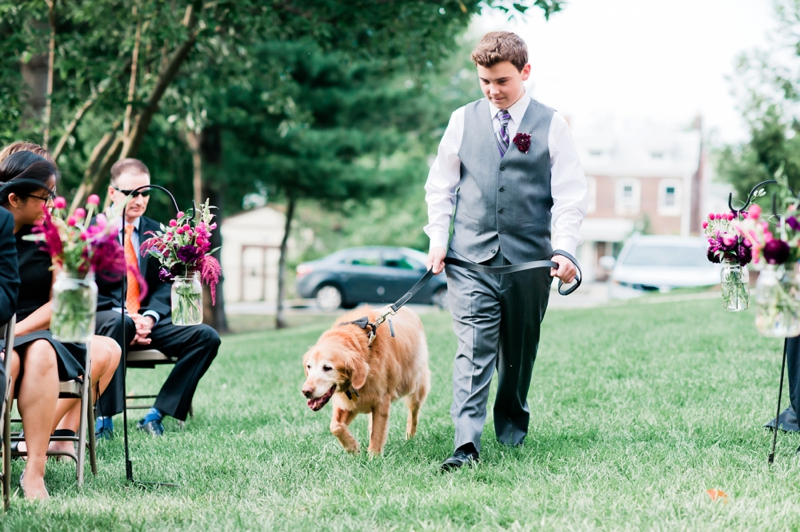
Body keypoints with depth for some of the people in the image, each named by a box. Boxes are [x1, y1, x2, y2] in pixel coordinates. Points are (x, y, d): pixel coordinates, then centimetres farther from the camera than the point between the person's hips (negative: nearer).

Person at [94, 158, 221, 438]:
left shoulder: (157, 233, 15)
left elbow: (165, 286, 10)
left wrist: (150, 316, -12)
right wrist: (125, 316, -19)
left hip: (148, 320, 4)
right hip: (104, 318, -4)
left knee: (207, 337, -18)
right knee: (116, 322, -41)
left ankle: (157, 414, -16)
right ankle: (104, 417, -36)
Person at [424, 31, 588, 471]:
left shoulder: (551, 126, 2)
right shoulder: (463, 121, 7)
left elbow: (570, 195, 0)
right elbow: (440, 186, 13)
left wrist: (564, 249, -13)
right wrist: (438, 240, 2)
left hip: (529, 260, 0)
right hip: (470, 258, 0)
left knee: (519, 351, 12)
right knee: (474, 350, -11)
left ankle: (512, 425, 34)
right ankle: (466, 444, -18)